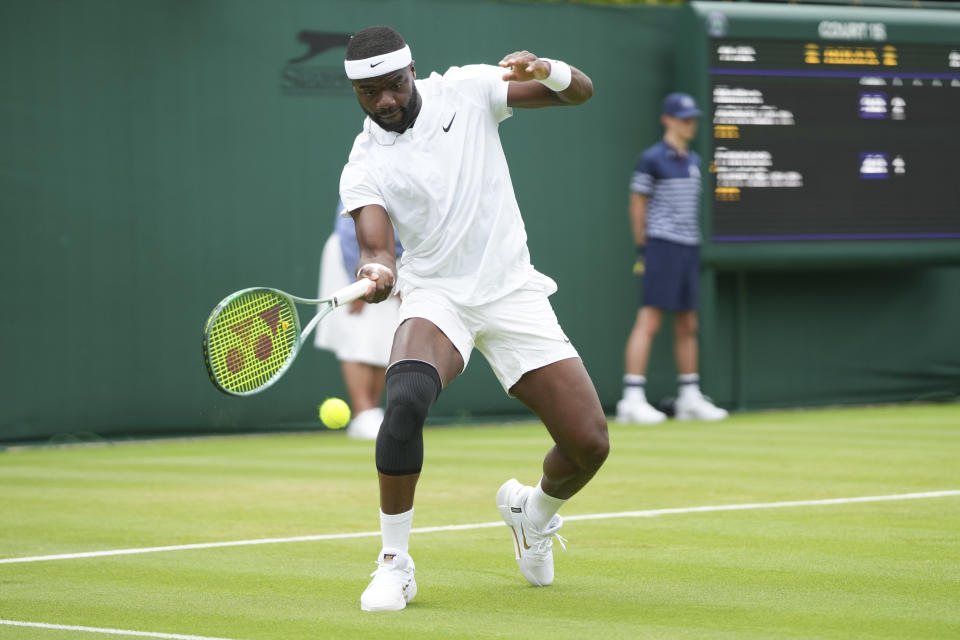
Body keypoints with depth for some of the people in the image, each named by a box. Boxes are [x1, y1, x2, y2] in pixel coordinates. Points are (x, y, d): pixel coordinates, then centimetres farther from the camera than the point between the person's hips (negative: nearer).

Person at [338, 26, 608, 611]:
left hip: (513, 294, 2)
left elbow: (581, 91, 0)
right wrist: (376, 273, -39)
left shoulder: (466, 90, -1)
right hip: (436, 297, -1)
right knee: (406, 399, -34)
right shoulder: (362, 170, -3)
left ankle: (536, 510, 30)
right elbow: (378, 246, -14)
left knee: (590, 443, -6)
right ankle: (395, 563, -20)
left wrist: (548, 71, -23)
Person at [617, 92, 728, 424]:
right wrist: (643, 248, -6)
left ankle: (690, 397, 17)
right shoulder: (652, 159, -6)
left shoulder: (694, 161, 15)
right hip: (662, 247, -8)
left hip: (689, 248, 8)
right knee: (649, 321, -12)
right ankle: (632, 399, -15)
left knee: (687, 325, 11)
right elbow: (637, 206, -4)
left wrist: (693, 245, 15)